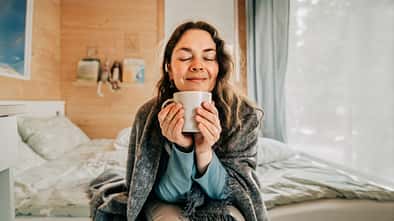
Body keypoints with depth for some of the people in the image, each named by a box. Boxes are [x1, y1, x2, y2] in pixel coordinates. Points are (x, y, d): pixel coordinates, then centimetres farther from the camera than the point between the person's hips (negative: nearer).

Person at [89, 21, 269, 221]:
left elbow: (224, 191, -17)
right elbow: (168, 193, -17)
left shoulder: (245, 115, -21)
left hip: (220, 205, 1)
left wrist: (204, 151, -36)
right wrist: (182, 147, -35)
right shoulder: (149, 115, -22)